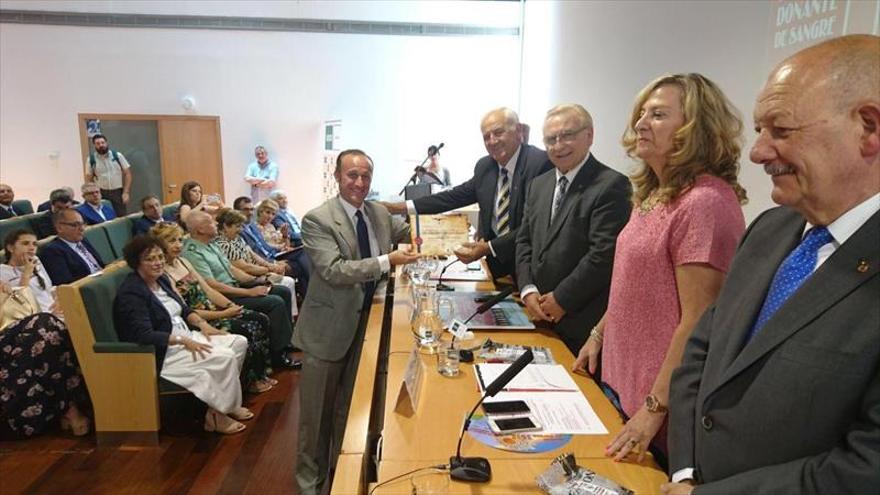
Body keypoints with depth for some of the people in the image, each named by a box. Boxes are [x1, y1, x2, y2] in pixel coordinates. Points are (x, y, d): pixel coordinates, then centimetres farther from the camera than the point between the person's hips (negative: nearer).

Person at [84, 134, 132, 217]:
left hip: (118, 192, 0)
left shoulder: (117, 155, -1)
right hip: (102, 193, 0)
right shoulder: (91, 159, 1)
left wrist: (126, 192, -6)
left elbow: (127, 174, 1)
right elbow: (89, 179, 7)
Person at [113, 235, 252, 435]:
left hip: (184, 338, 10)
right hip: (161, 354, -10)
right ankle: (217, 414, -7)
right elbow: (144, 336, -26)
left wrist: (202, 323, 1)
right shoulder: (131, 292, -18)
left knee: (239, 343, -1)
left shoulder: (161, 279, 10)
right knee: (225, 357, -23)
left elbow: (183, 308, 19)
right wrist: (184, 341, -27)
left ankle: (225, 402, 4)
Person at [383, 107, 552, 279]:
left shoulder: (542, 163, -18)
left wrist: (488, 248, -26)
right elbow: (457, 195, 8)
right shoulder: (484, 166, 4)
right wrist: (403, 207, 4)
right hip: (495, 262, 5)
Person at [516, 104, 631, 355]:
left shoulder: (612, 186, -13)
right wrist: (528, 289, -2)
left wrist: (561, 299, -14)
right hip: (540, 317, 7)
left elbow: (605, 253, -19)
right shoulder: (538, 184, 12)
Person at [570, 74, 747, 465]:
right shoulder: (656, 195, 7)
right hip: (626, 383, 9)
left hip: (660, 401, -9)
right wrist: (599, 334, 16)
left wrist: (656, 407, -21)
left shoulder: (704, 202, -22)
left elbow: (697, 323, -24)